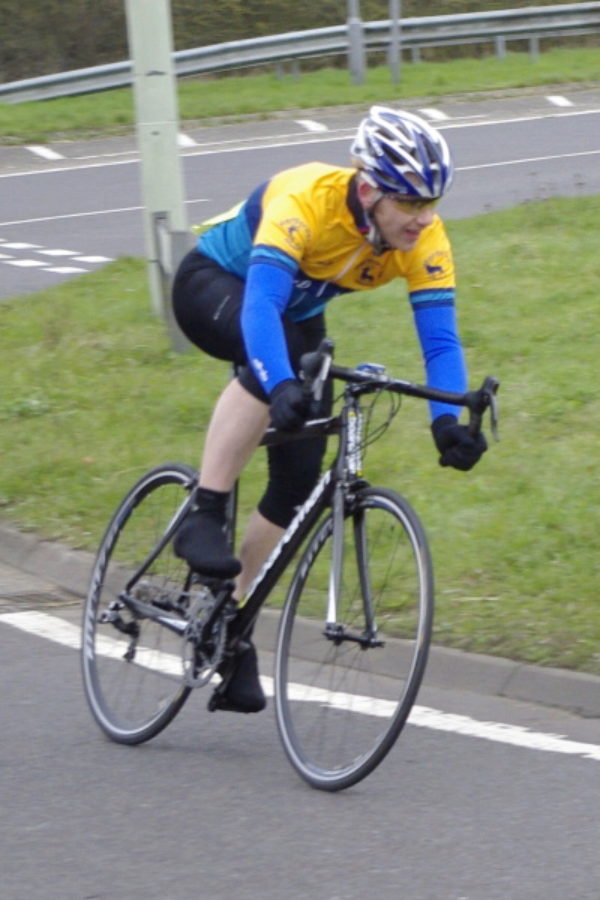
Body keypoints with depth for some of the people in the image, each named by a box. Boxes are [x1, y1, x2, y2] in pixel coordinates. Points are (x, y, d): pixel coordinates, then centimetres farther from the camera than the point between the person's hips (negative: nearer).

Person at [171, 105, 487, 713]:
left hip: (297, 317, 6)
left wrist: (447, 420, -45)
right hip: (214, 285, -6)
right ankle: (202, 519, -32)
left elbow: (439, 337, -28)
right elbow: (260, 304, -50)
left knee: (300, 475, -6)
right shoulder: (306, 201, -39)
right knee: (271, 363, -40)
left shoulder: (424, 239, -25)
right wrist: (281, 386, -66)